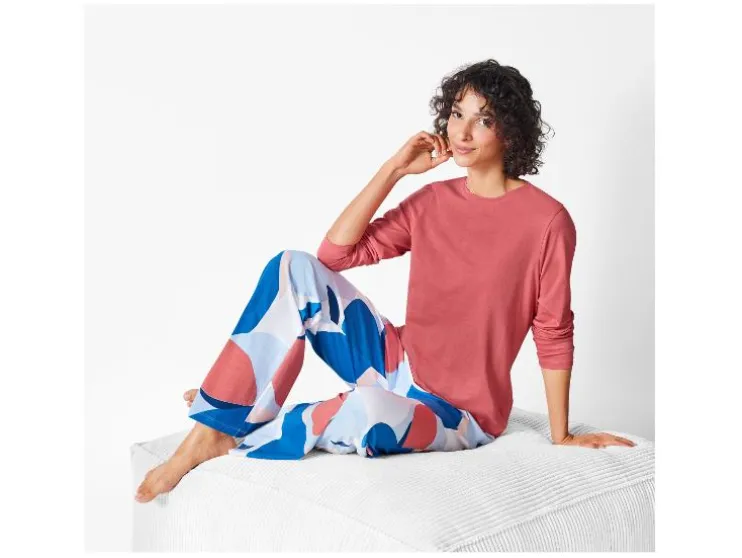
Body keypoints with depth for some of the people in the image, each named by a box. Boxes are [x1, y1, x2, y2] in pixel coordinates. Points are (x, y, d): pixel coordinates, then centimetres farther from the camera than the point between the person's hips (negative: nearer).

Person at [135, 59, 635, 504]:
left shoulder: (547, 220, -14)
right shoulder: (432, 201, 3)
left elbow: (553, 333, -8)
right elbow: (336, 253, -3)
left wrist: (561, 435, -4)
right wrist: (394, 169, -7)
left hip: (458, 416, -5)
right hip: (398, 365, 5)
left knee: (370, 411, -40)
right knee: (295, 268, -14)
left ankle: (237, 438, -13)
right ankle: (210, 428, -15)